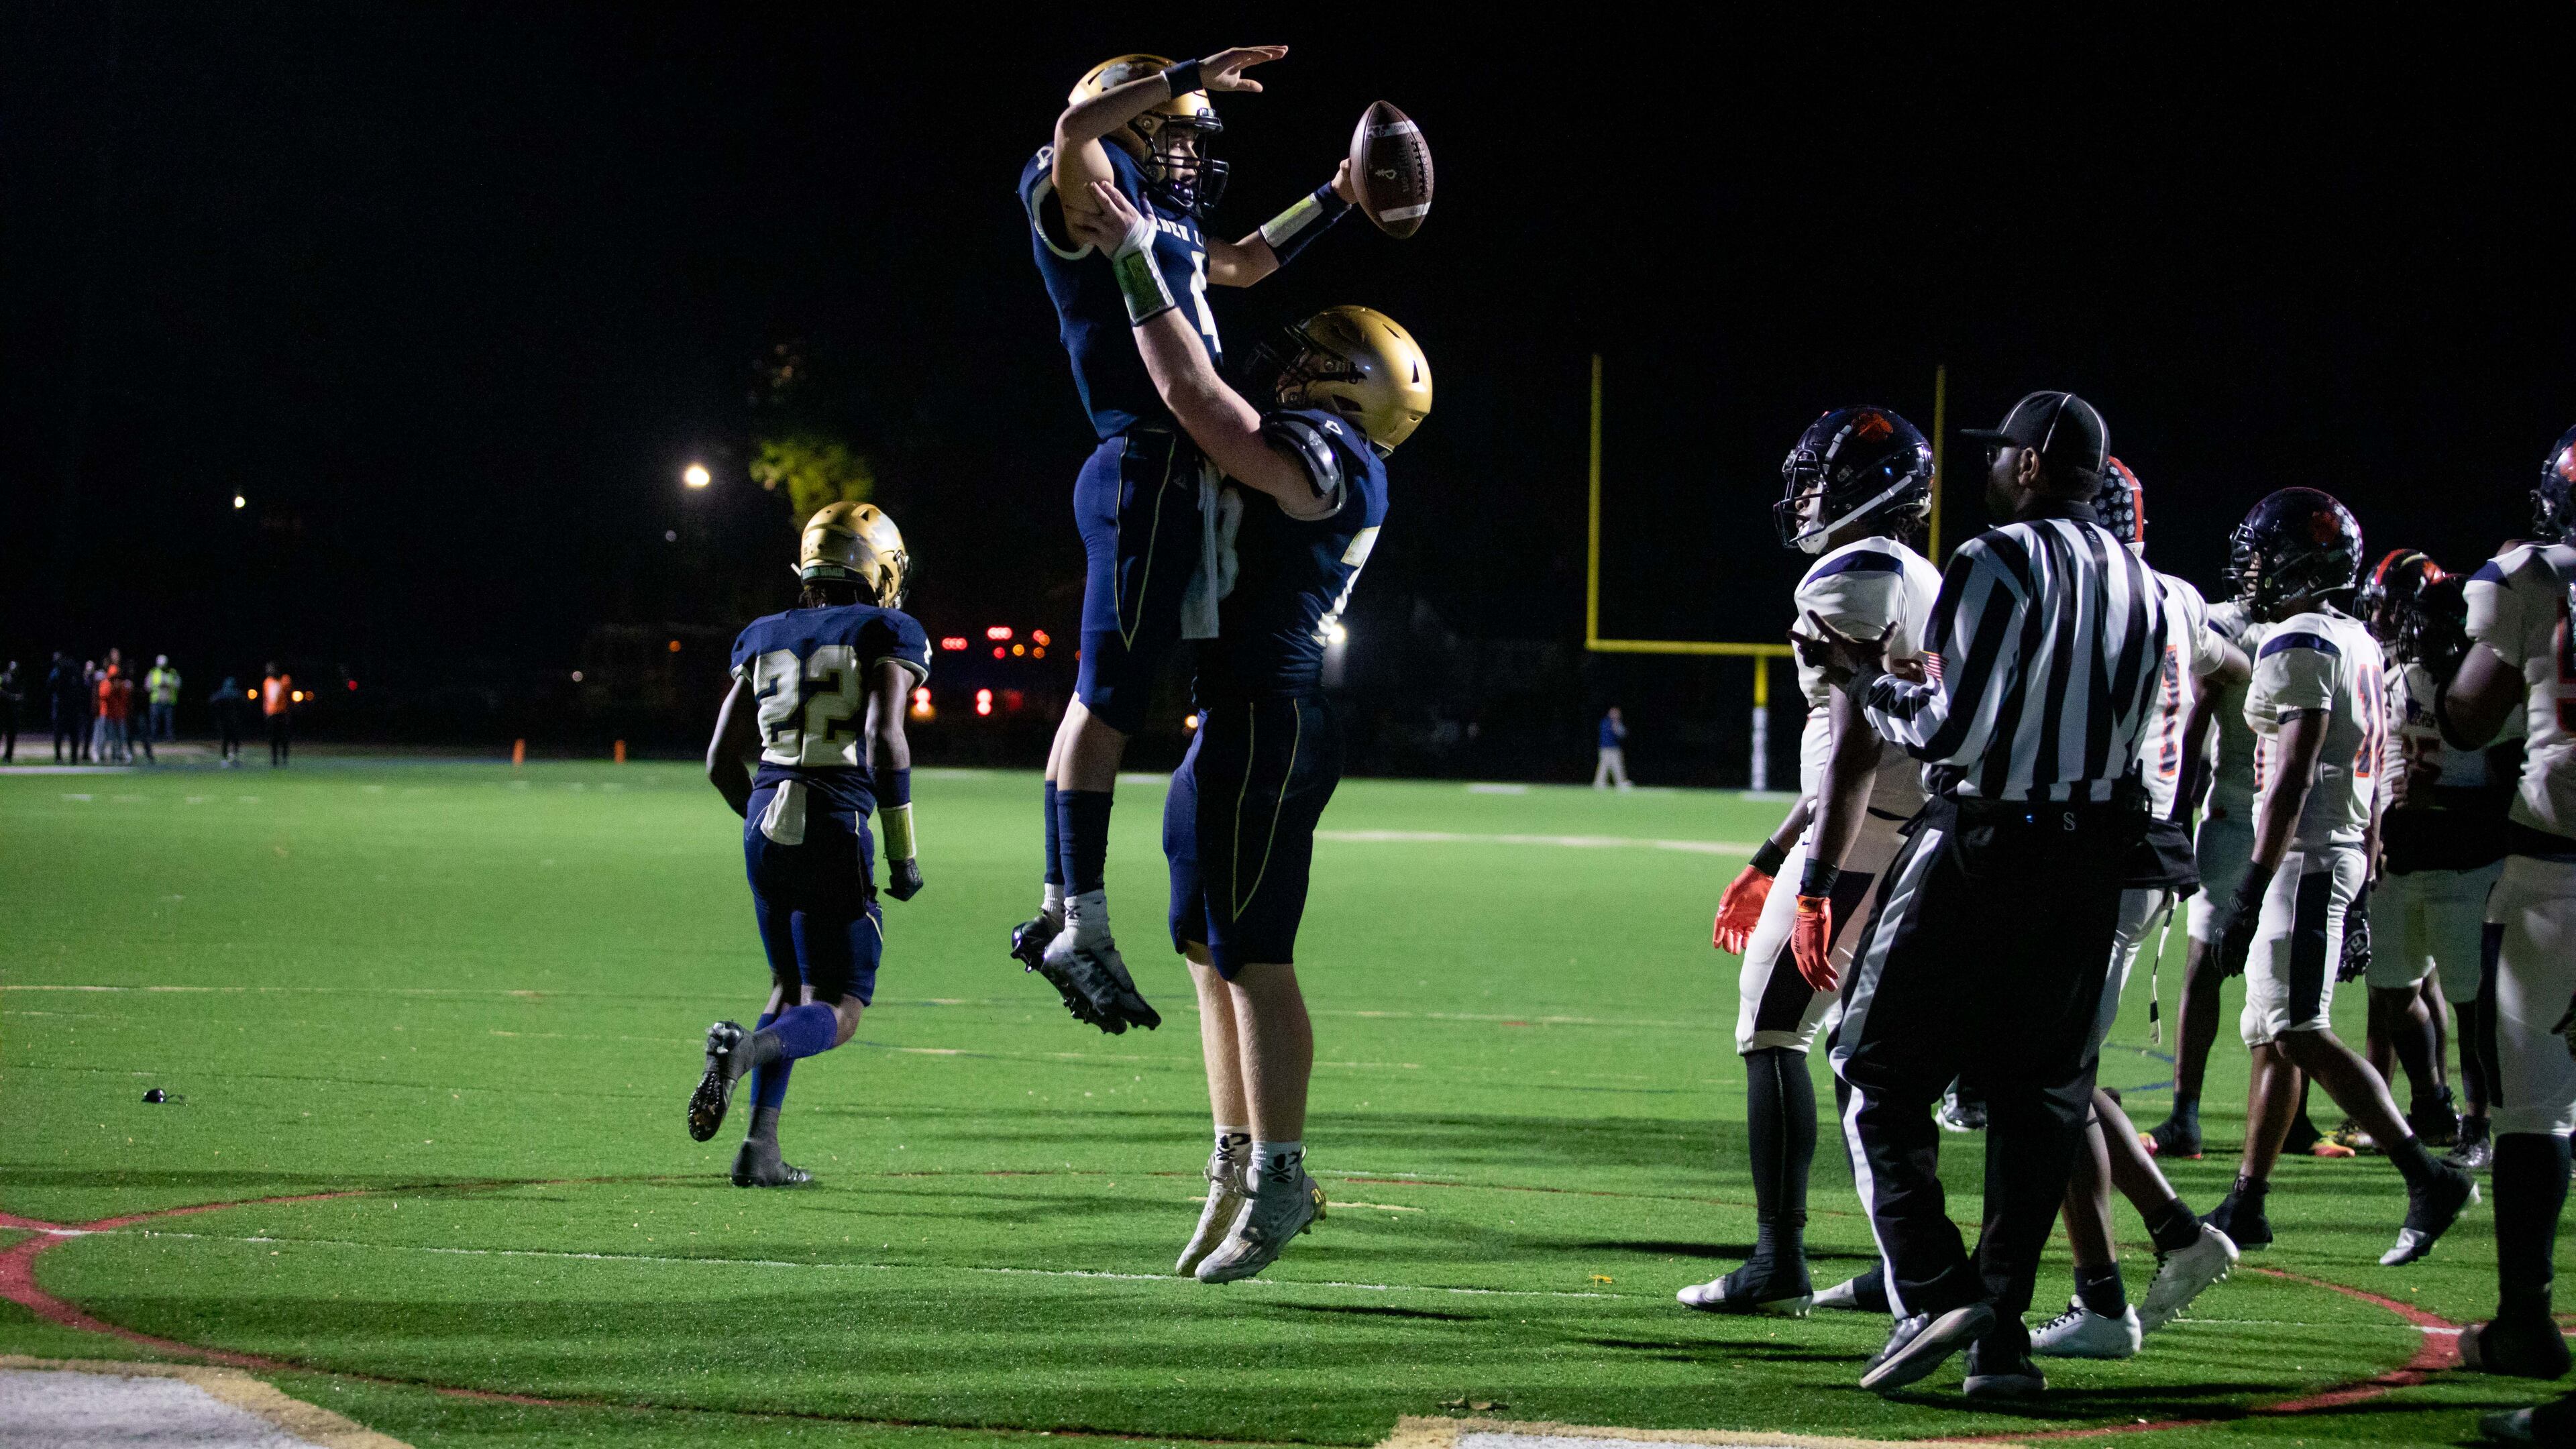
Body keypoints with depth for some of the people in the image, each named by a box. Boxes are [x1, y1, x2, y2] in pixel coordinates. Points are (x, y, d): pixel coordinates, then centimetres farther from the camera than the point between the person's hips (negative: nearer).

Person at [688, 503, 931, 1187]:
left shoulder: (763, 639, 15)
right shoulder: (886, 636, -1)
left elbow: (721, 762, 15)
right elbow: (884, 742, -14)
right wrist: (904, 854, -8)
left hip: (765, 826, 5)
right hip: (837, 831, -5)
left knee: (791, 988, 20)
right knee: (837, 1011, 0)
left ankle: (761, 1146, 7)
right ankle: (747, 1049, -31)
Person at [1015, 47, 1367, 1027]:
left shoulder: (1168, 222, 24)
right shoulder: (1097, 196, -3)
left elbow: (1241, 265, 44)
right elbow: (1078, 125, -26)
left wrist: (1335, 198, 41)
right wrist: (1189, 77, -18)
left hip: (1169, 479, 10)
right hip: (1148, 465, -10)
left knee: (1105, 697, 11)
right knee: (1111, 696, -11)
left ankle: (1059, 912, 15)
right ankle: (1084, 926, -12)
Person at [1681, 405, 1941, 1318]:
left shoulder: (1849, 580, -11)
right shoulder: (1920, 583, 20)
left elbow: (1858, 743, -21)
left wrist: (1815, 886, -24)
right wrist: (1769, 864, 30)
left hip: (1860, 846, -9)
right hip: (1921, 845, 9)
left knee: (1773, 1035, -4)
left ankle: (1779, 1265, -8)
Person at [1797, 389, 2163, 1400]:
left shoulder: (2001, 566, -12)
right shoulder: (2141, 588, 10)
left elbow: (1952, 732, -15)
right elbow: (2118, 744, 13)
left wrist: (1867, 681, 2)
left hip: (1982, 847, -6)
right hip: (2089, 859, 6)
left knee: (1882, 1072, 3)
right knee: (2038, 1090, 11)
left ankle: (1931, 1290, -11)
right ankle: (2001, 1335, 9)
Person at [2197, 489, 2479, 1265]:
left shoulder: (2300, 645, -14)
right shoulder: (2358, 645, 16)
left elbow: (2292, 777, -20)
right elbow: (2370, 779, 19)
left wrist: (2253, 886, -22)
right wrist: (2362, 889, 23)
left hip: (2306, 854, -10)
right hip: (2345, 852, 10)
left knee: (2298, 1034, -13)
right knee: (2273, 1033, 11)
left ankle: (2427, 1175, -17)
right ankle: (2246, 1202, 14)